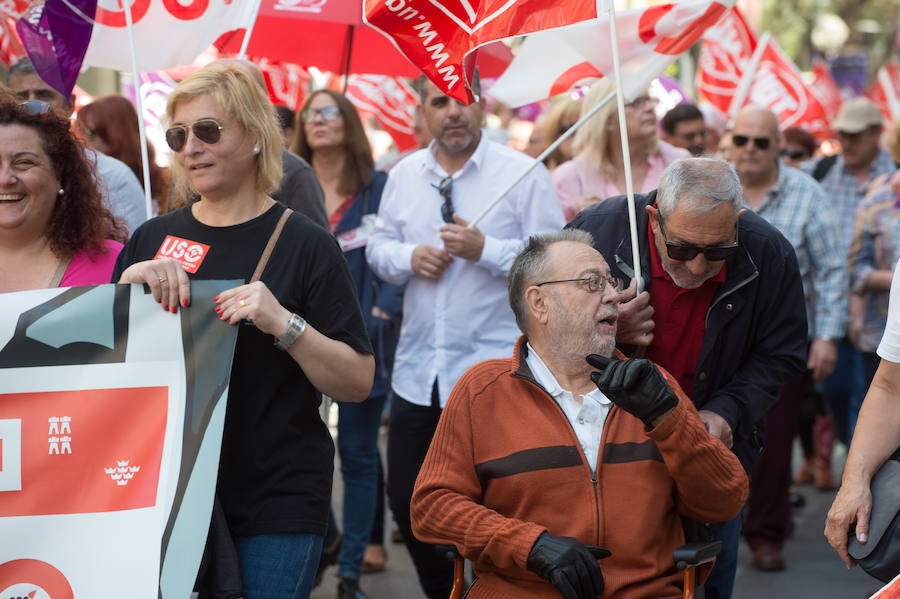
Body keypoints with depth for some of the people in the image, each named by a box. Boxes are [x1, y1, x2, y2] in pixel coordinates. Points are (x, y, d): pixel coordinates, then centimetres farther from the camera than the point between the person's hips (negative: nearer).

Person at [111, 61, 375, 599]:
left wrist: (283, 323, -21)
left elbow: (359, 383, -7)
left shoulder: (305, 245, -4)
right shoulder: (151, 240, 8)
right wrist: (127, 285, -10)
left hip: (277, 505, -3)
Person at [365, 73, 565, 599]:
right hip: (418, 371, 5)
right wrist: (409, 257, -6)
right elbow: (379, 246, 15)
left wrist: (484, 250, -21)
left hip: (494, 369, -5)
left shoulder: (523, 174, -7)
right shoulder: (404, 175, 9)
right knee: (406, 497, 13)